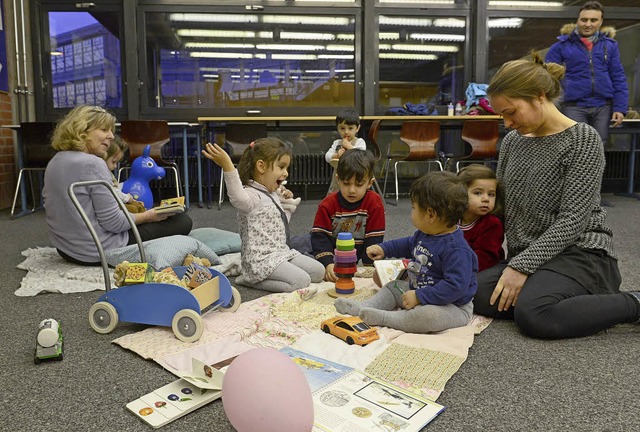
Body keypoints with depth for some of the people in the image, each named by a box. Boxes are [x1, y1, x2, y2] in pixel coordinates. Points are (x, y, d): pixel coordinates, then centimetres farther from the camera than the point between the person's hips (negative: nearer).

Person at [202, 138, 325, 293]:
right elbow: (238, 198, -43)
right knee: (301, 282, -23)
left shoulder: (273, 194, 15)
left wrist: (288, 201, 15)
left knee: (318, 272, 4)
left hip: (283, 252, 10)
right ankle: (251, 280, -5)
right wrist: (227, 165, -55)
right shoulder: (252, 195, -16)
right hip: (261, 259, -10)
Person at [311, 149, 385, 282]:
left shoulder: (375, 203, -10)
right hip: (333, 259, 0)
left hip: (357, 260, 1)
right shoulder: (328, 204, -9)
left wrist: (369, 266, -13)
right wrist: (328, 264, -29)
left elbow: (374, 239, -8)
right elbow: (320, 236, -16)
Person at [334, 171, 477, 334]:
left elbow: (455, 286, -34)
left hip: (452, 305, -10)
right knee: (394, 287, 19)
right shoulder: (424, 234, 1)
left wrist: (419, 296, -31)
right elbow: (409, 244, 24)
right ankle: (364, 307, 7)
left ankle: (383, 318, -26)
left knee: (428, 316, -39)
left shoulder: (456, 249, -30)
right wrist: (384, 248, 22)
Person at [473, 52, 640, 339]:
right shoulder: (512, 141, 9)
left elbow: (572, 219, -17)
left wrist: (521, 267, -21)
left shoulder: (583, 140, -10)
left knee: (534, 315, -32)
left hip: (579, 253, -5)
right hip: (528, 257, 6)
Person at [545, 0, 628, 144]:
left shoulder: (610, 45, 9)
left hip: (603, 106, 3)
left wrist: (620, 108, 0)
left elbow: (618, 78, 9)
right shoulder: (562, 46, 1)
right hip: (574, 106, -3)